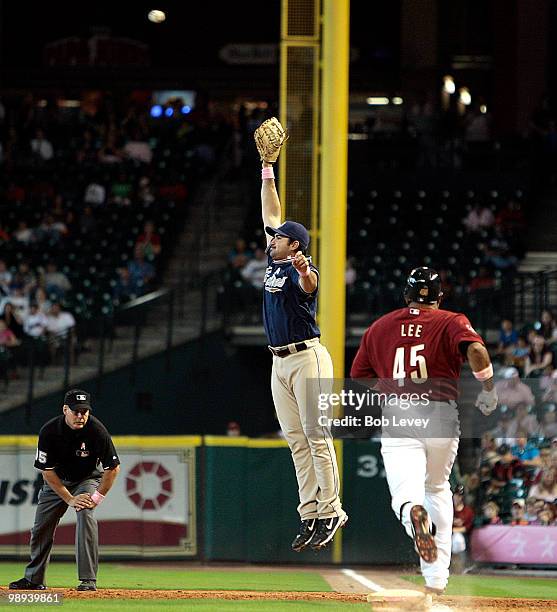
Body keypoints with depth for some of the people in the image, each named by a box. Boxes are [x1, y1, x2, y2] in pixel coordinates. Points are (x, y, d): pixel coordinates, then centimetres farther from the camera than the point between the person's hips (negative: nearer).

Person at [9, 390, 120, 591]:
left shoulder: (97, 431, -28)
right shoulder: (49, 431, -25)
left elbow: (113, 468, -19)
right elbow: (47, 472, -18)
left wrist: (96, 498, -23)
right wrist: (70, 499, -23)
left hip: (87, 479, -2)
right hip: (57, 481, 2)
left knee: (86, 514, -27)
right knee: (41, 526, 4)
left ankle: (88, 579, -27)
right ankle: (34, 578, 24)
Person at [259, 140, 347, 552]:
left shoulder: (302, 269, -10)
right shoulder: (274, 263, 14)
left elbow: (308, 285, -36)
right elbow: (272, 216, 23)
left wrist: (304, 272, -59)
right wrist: (267, 173, 22)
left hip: (307, 357, -9)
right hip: (280, 363, 9)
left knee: (317, 435, -10)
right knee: (296, 440, 5)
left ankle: (331, 511, -9)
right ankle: (310, 514, 4)